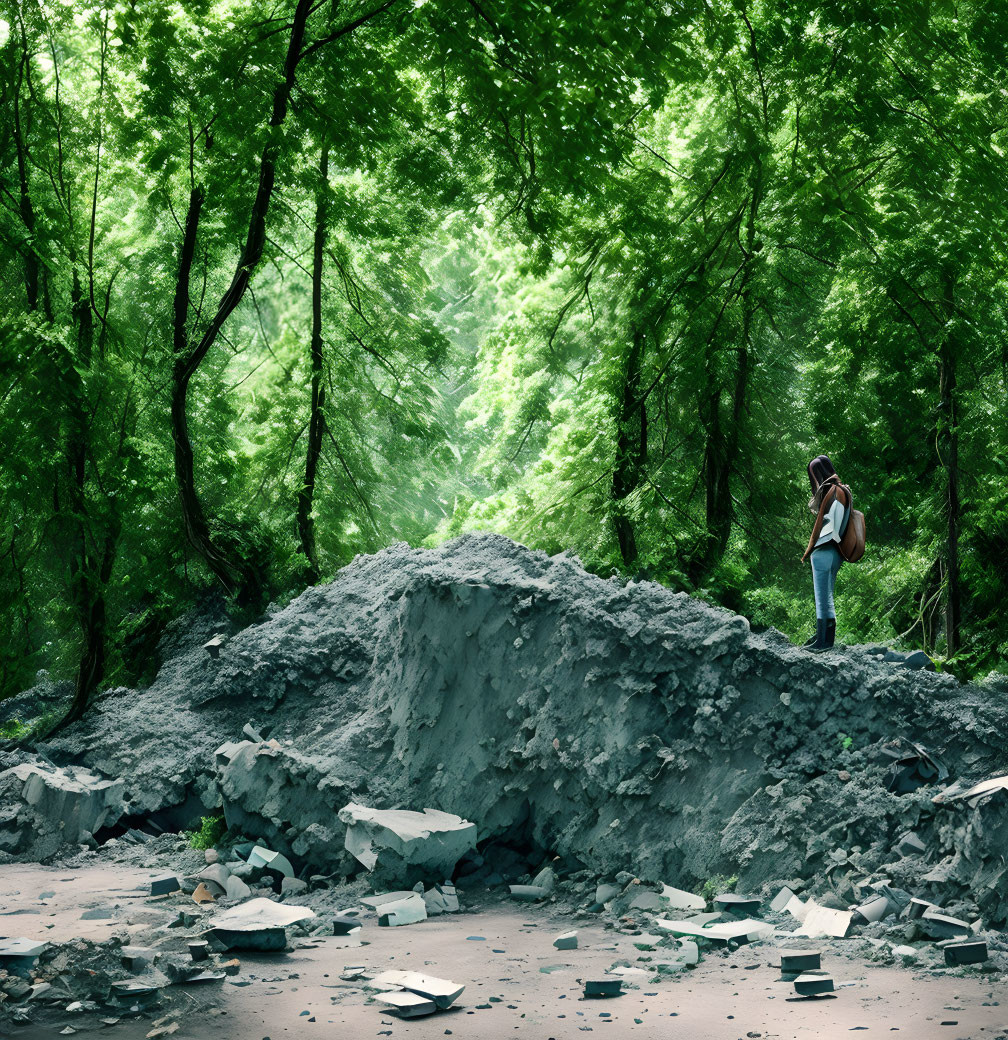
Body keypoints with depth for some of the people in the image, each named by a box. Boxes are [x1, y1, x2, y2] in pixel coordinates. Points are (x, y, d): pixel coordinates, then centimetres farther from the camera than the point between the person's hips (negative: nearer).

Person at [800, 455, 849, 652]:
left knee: (822, 597, -7)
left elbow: (821, 521, -13)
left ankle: (823, 640, -6)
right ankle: (826, 635, 18)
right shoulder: (841, 491, 16)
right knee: (827, 596, 14)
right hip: (835, 552, 10)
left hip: (824, 551, -10)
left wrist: (809, 550, -8)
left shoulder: (830, 491, -11)